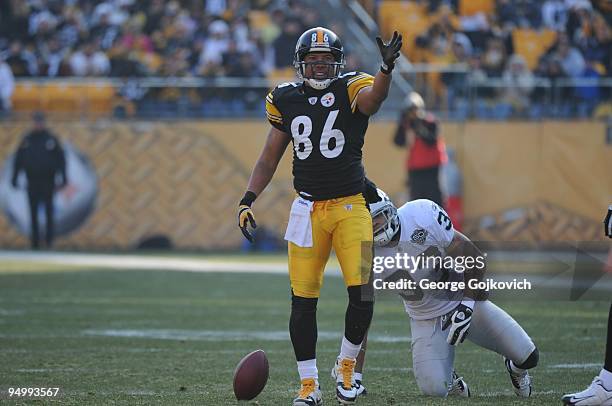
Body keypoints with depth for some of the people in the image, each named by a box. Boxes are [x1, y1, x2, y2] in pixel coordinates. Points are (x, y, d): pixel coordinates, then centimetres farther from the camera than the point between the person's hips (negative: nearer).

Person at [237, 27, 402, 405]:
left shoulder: (351, 89, -4)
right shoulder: (286, 100, 7)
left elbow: (374, 96, -29)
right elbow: (270, 157, 15)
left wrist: (388, 68, -51)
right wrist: (248, 200, 4)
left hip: (351, 206, -2)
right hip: (308, 208, 3)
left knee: (362, 294, -11)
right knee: (303, 300, 0)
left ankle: (347, 366, 15)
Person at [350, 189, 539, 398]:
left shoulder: (421, 215, -23)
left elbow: (474, 258, -13)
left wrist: (467, 305, -20)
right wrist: (356, 374, -13)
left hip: (466, 302, 0)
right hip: (426, 321, 1)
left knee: (528, 357, -8)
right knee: (434, 389, -20)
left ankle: (515, 368, 31)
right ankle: (448, 378, 17)